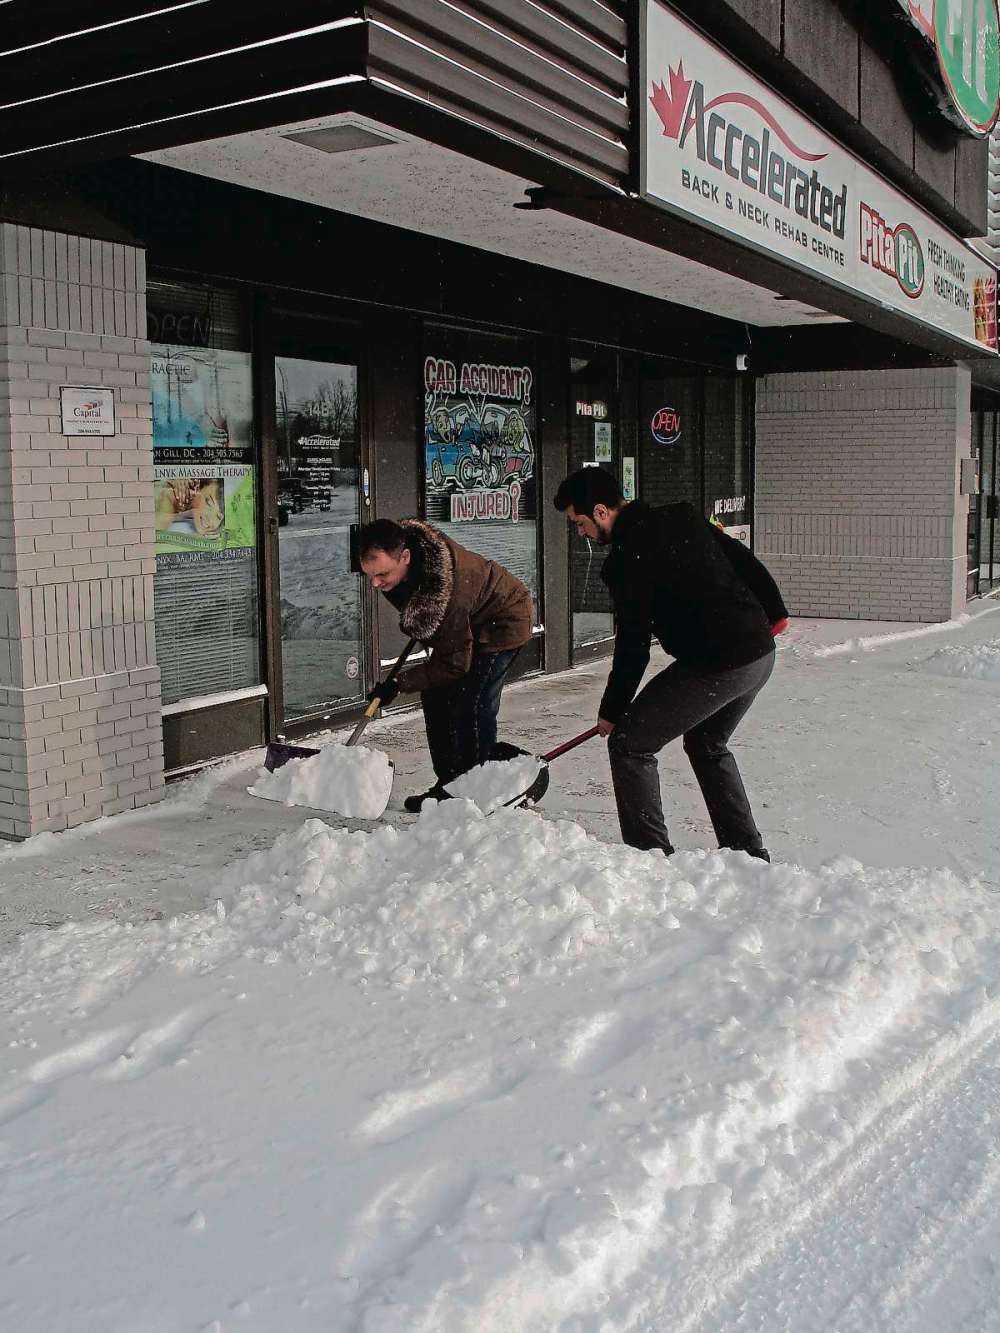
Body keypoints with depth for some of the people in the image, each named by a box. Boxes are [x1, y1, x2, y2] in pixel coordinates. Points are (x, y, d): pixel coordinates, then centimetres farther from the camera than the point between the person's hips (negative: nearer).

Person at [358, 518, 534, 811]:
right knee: (435, 697, 5)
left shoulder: (446, 590, -43)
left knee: (470, 705, -16)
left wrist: (399, 684, -25)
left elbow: (454, 663, -30)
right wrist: (421, 631, 18)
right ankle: (449, 782, 14)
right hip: (464, 621, 9)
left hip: (502, 619, -9)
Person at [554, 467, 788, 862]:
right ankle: (749, 853, 30)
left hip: (716, 666, -9)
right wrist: (773, 614, 26)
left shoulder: (628, 559, -13)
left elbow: (633, 645, -10)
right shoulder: (681, 516, 10)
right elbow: (745, 559, 16)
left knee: (629, 744, 1)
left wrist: (612, 710, 1)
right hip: (761, 652, 9)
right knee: (708, 745, 27)